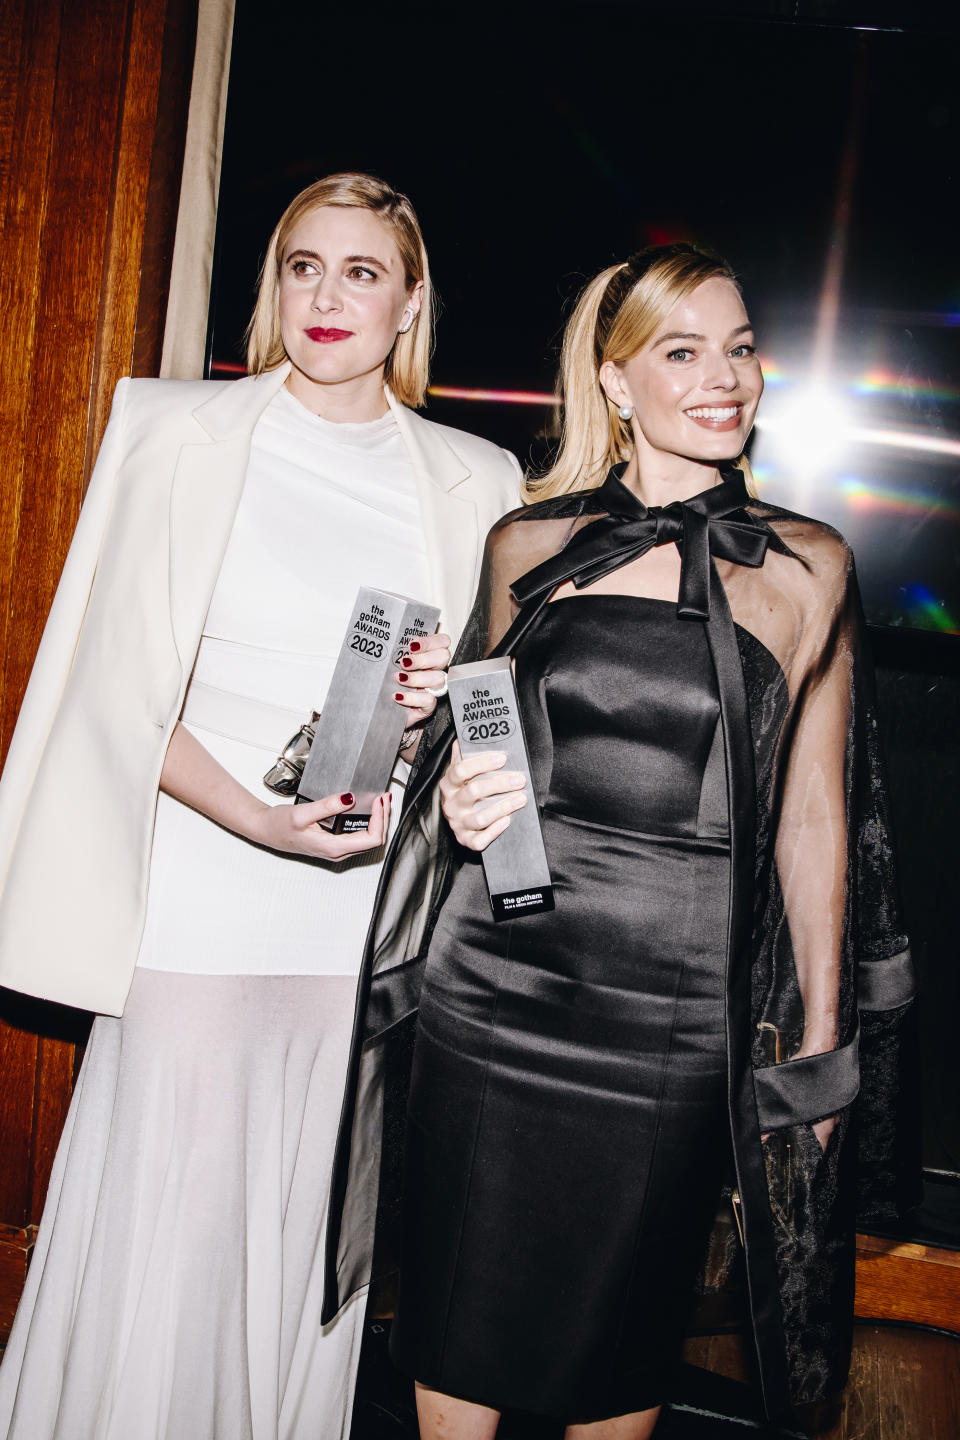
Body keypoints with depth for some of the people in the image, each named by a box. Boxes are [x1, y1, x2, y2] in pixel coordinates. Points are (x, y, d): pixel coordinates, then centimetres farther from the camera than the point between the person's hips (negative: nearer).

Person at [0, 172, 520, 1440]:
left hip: (369, 919, 2)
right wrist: (260, 819, -17)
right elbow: (123, 688, -2)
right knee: (152, 1239, 3)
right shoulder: (180, 434, 3)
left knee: (307, 1250, 10)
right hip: (194, 903, -2)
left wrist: (441, 711, -8)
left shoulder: (473, 480, 10)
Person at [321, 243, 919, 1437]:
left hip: (679, 1016, -1)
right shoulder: (528, 545, 6)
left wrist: (821, 1035, 8)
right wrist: (463, 795, -6)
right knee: (460, 1333, 11)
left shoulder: (807, 569, 4)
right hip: (495, 991, 1)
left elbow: (813, 814, 7)